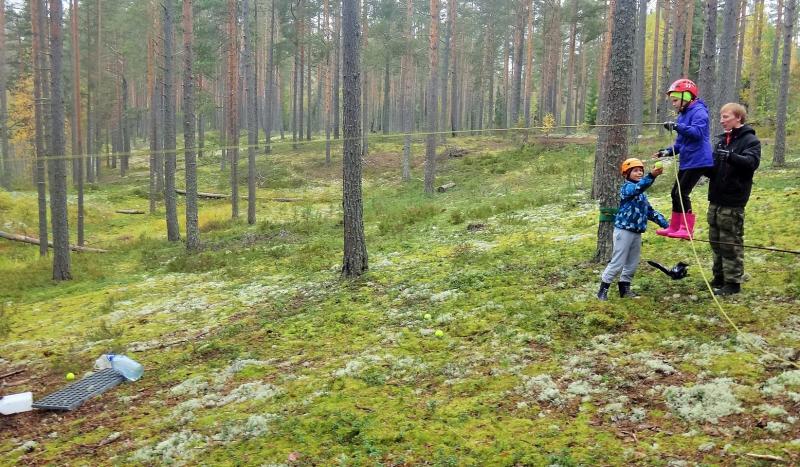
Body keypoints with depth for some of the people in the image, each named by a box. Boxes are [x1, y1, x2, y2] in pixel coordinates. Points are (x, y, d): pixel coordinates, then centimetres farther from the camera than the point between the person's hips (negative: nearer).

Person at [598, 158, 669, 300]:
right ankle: (603, 289, 3)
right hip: (624, 231, -8)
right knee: (617, 263, -6)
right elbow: (638, 187, -35)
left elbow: (650, 211, 20)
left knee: (633, 263, 14)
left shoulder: (642, 193, 16)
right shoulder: (627, 187, -11)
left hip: (637, 233, 9)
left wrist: (665, 224, 14)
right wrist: (652, 176, -50)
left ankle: (624, 288, 26)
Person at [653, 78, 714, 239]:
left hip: (697, 161, -10)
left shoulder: (698, 111, -12)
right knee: (676, 192, 13)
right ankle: (674, 227, 23)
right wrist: (668, 151, 6)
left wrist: (677, 127, -34)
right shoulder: (683, 114, 17)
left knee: (682, 193, -11)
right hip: (686, 162, 10)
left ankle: (687, 229, -4)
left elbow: (698, 131, -29)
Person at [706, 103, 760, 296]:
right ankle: (719, 278, 24)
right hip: (716, 199, 8)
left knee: (731, 243, -3)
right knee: (716, 241, 13)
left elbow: (752, 162, -24)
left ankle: (733, 282, 5)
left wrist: (731, 156, -39)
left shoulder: (750, 140, -7)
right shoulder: (723, 139, 16)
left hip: (733, 202, -8)